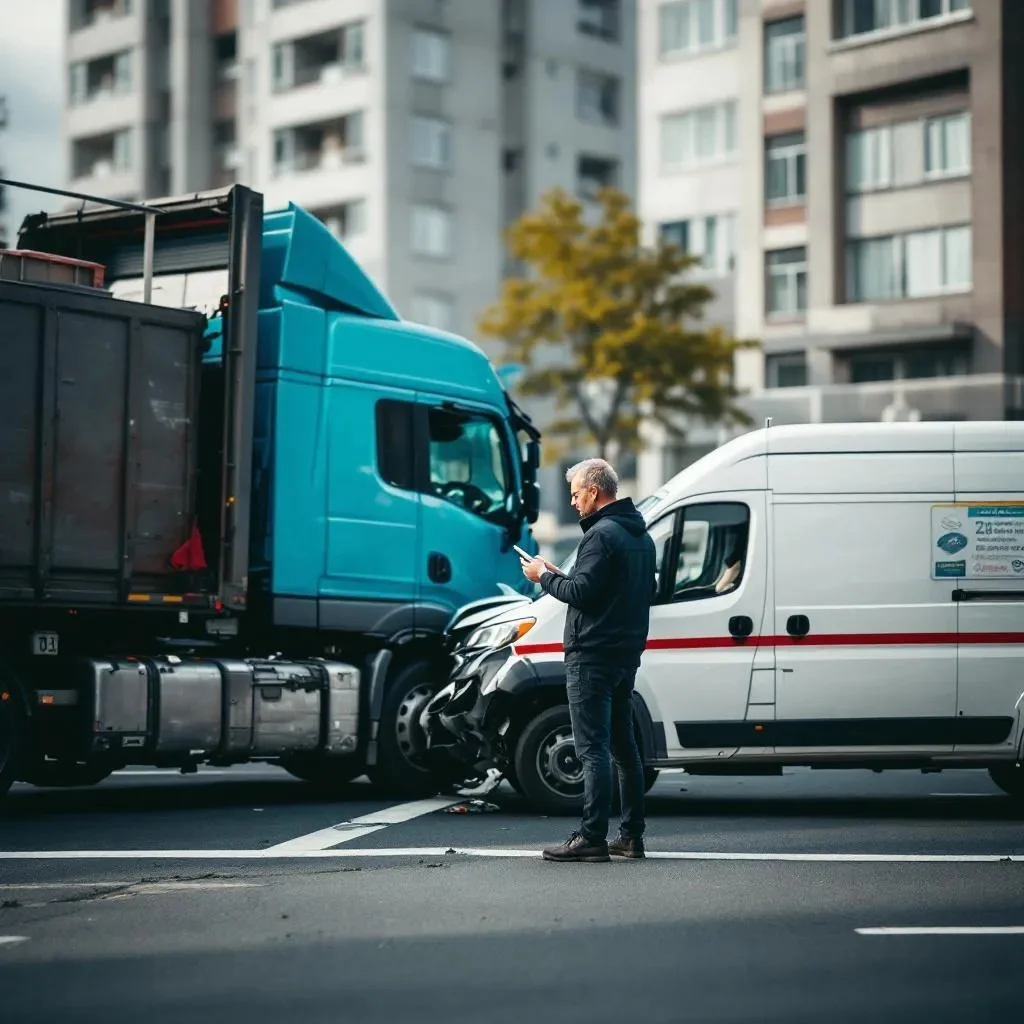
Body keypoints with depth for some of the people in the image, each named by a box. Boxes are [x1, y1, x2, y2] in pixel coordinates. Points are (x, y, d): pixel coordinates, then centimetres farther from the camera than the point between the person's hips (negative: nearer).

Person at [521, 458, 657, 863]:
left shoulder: (601, 534, -15)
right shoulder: (639, 534, 17)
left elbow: (581, 592, -22)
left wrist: (545, 577, -4)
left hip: (593, 657, -10)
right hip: (626, 654, 10)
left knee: (593, 748, -10)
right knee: (623, 746, 13)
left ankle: (591, 837, -11)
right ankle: (631, 836, 16)